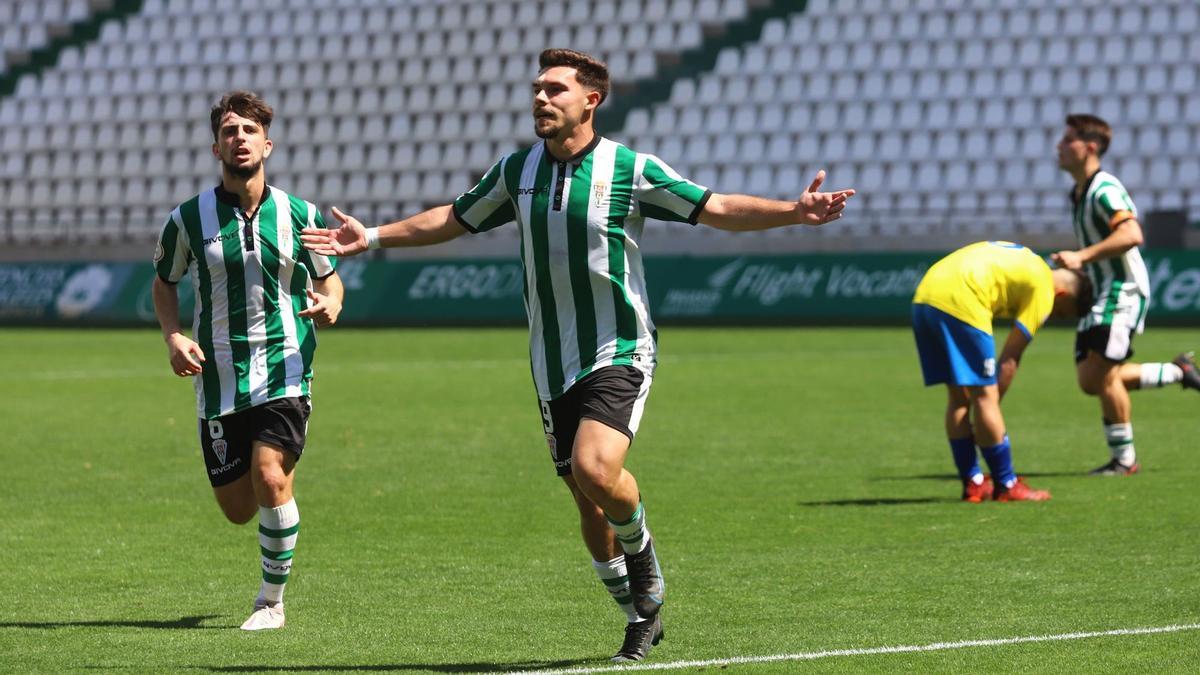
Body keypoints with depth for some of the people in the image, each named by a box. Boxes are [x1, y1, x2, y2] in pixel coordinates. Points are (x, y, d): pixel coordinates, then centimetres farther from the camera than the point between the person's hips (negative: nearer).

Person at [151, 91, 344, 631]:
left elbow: (328, 278, 16)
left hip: (284, 369, -1)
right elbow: (164, 282, 14)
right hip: (219, 378, 1)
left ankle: (272, 601, -2)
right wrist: (174, 337, -3)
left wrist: (329, 306, -8)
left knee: (270, 479, -21)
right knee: (238, 508, 3)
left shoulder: (300, 216, 2)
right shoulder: (189, 219, 0)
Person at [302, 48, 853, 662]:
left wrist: (795, 211, -20)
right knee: (587, 501, 5)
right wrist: (373, 237, 20)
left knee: (596, 468, -26)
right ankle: (641, 616, 23)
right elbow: (453, 220, 21)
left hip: (619, 352, -5)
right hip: (553, 364, 5)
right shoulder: (517, 171, 6)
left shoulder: (630, 170, -7)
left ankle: (642, 554, 4)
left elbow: (717, 209, -7)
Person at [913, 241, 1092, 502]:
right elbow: (1010, 359, 2)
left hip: (923, 297, 9)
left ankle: (973, 484, 19)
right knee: (984, 395, 0)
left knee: (958, 397, 15)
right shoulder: (1043, 290, 4)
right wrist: (990, 407, 9)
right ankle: (1006, 486, 6)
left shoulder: (1024, 262, 29)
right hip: (958, 302, -9)